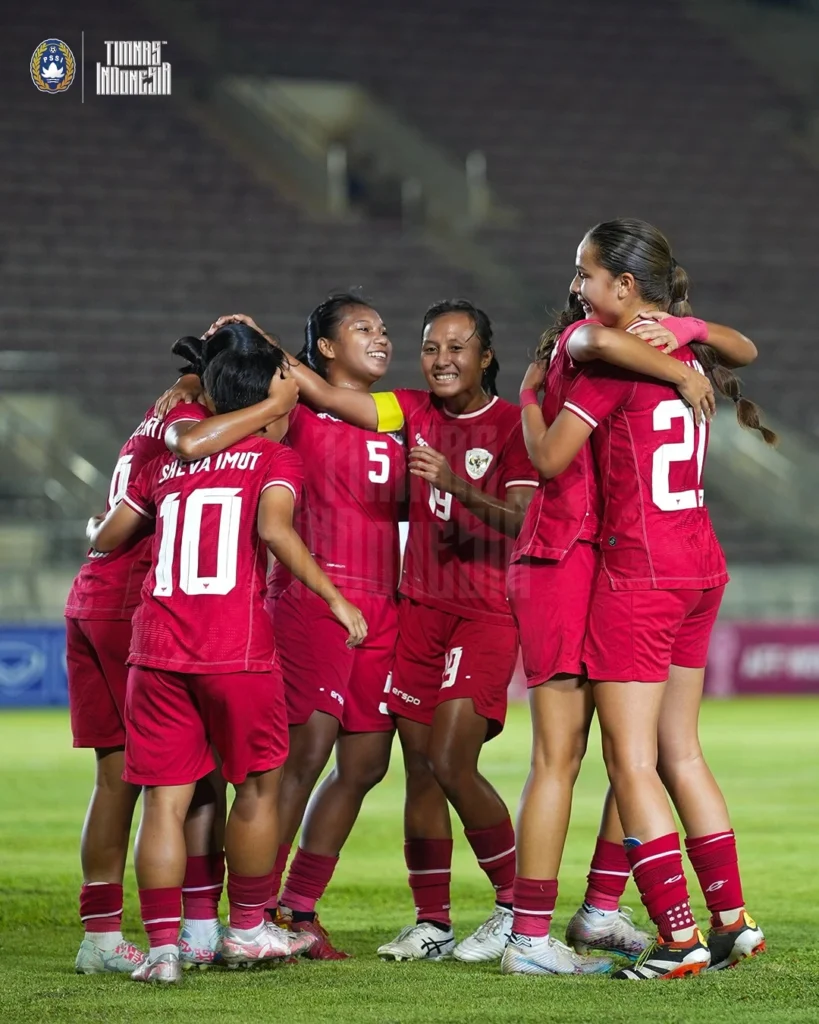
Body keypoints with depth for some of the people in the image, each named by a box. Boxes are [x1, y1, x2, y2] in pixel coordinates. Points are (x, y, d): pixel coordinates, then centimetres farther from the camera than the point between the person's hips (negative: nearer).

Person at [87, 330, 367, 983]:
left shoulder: (168, 463, 18)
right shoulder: (275, 459, 4)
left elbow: (107, 538, 22)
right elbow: (273, 529, -15)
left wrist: (96, 533, 45)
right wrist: (334, 597, -12)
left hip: (157, 646, 4)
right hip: (237, 647, -4)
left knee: (166, 797, 4)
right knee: (259, 784, 14)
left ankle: (163, 945, -2)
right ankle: (248, 930, 22)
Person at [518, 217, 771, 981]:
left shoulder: (610, 357, -14)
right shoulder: (687, 346, 9)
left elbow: (549, 458, -15)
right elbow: (744, 350, 31)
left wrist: (531, 393, 2)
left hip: (638, 572, -8)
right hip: (699, 567, 8)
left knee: (631, 762, -4)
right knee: (679, 753, 16)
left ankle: (678, 937, -8)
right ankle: (732, 920, 17)